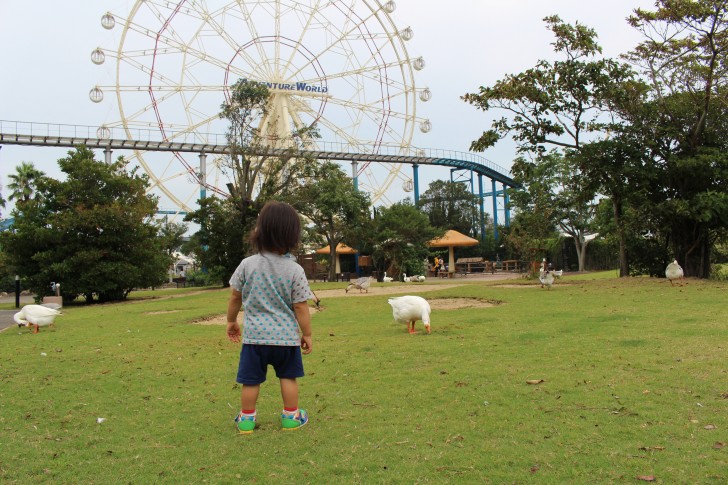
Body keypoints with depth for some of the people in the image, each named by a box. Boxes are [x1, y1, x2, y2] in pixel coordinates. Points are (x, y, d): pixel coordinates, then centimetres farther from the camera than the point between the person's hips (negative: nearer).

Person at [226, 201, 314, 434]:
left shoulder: (247, 265, -7)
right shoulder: (295, 270, -11)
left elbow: (235, 297, 4)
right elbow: (301, 307, -9)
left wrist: (231, 321, 20)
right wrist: (307, 334, 3)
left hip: (255, 335, 1)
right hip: (286, 336, -1)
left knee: (251, 379, 12)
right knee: (288, 377, 15)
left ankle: (246, 418, 24)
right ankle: (291, 416, 25)